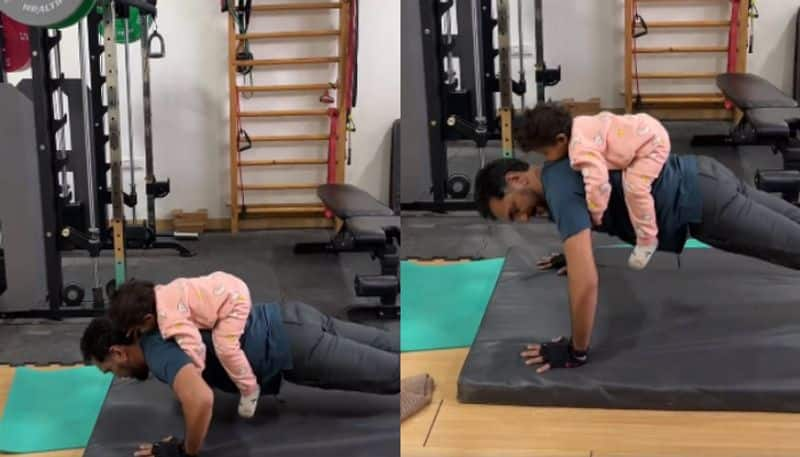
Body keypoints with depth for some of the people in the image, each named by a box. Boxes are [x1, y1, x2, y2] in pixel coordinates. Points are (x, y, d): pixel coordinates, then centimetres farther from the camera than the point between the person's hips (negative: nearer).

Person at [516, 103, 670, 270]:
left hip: (653, 140, -10)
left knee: (634, 188, -23)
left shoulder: (582, 150, -35)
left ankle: (647, 239, -5)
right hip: (642, 129, 10)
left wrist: (595, 214, -26)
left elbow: (598, 182, -44)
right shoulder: (575, 128, -3)